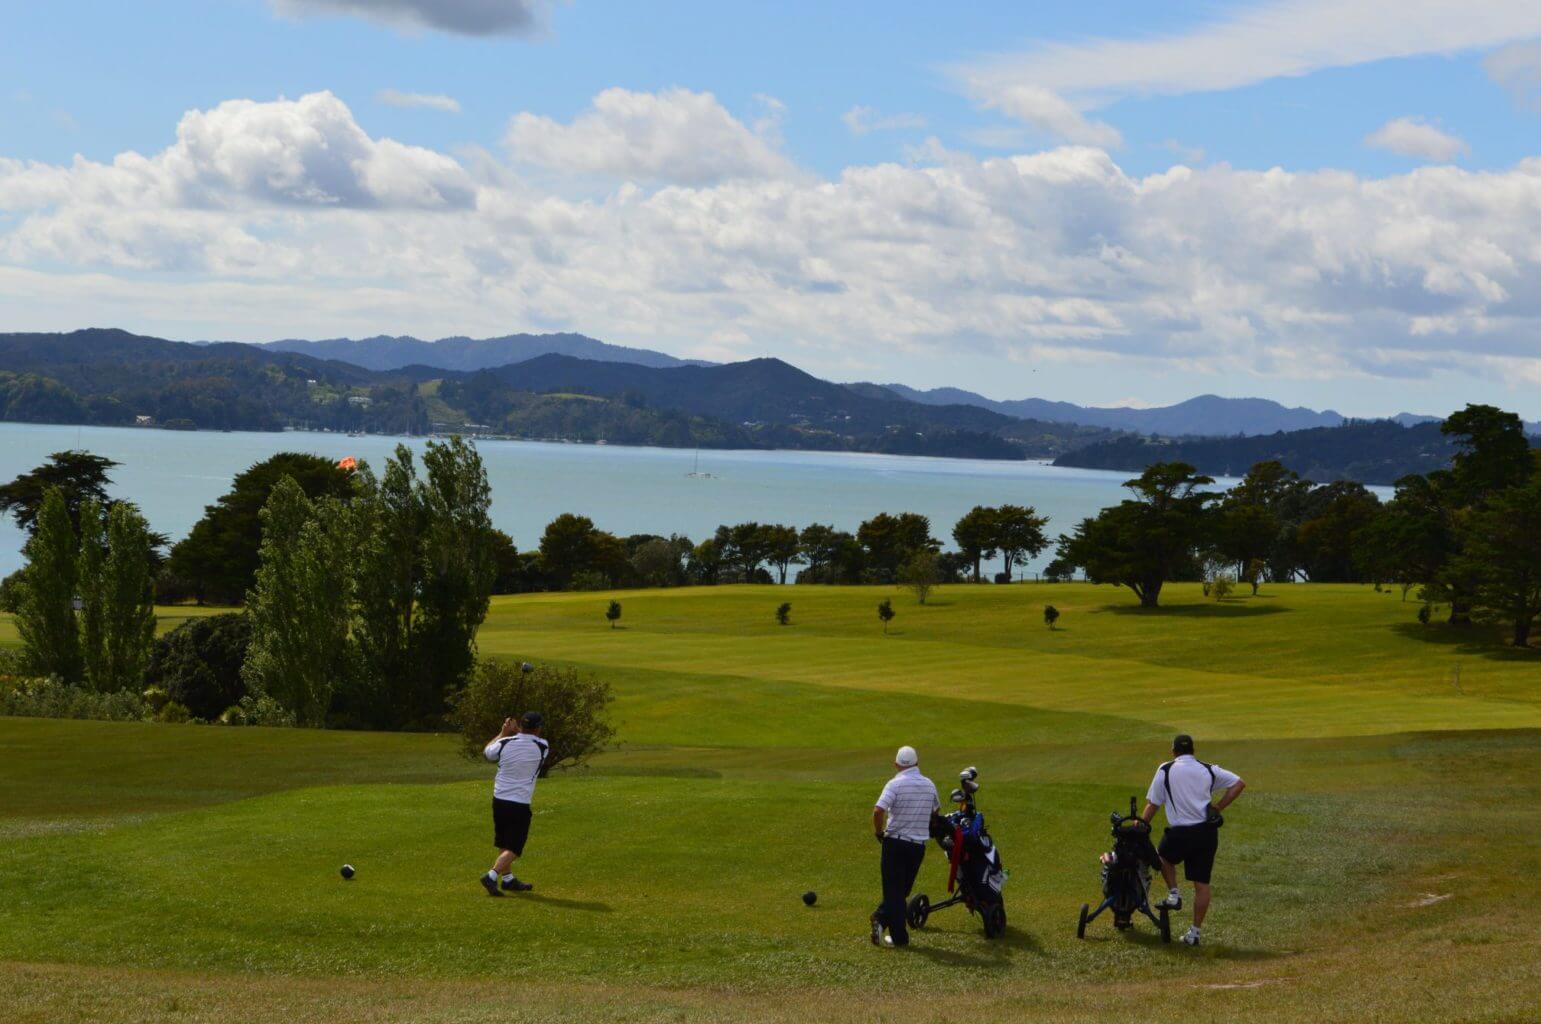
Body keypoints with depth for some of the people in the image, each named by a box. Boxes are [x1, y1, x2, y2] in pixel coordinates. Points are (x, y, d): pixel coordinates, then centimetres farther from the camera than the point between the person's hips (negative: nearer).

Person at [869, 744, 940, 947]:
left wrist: (878, 832, -8)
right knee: (903, 888, 13)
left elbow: (879, 810, -24)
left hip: (895, 842, -4)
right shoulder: (929, 785, 5)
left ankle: (899, 936, -3)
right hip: (919, 845, 4)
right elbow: (936, 810, 20)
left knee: (894, 890, 3)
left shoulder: (895, 784, -12)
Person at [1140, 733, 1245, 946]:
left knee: (1164, 856, 31)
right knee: (1202, 884, 6)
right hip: (1208, 832, 2)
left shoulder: (1166, 770, 2)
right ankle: (1194, 932, 8)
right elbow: (1239, 784, 10)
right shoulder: (1209, 770, 10)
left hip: (1180, 833, -2)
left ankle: (1173, 894, 15)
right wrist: (1218, 807, 11)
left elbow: (1152, 804, 2)